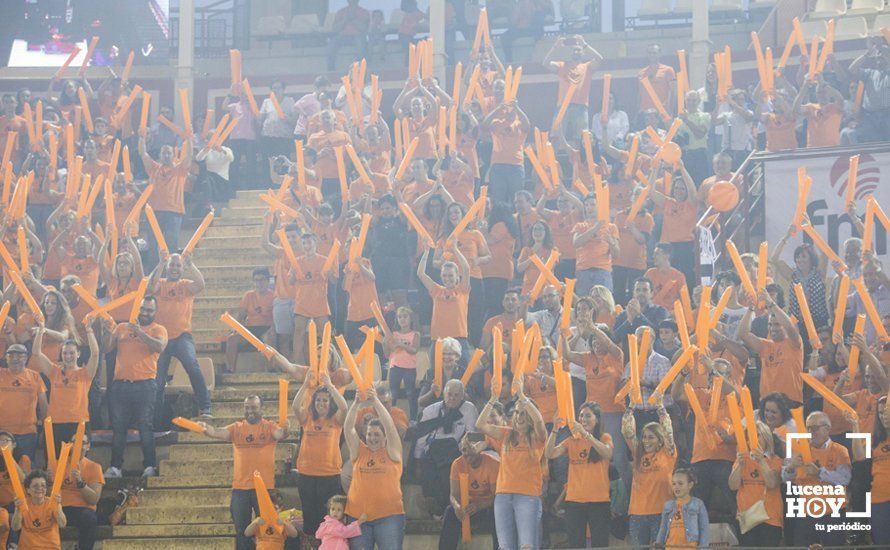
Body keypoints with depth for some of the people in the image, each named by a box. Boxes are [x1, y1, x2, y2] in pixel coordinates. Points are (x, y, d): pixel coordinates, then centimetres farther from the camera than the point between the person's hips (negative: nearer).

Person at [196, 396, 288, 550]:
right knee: (241, 531, 9)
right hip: (240, 487, 3)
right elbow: (217, 433, -6)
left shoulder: (269, 427, 1)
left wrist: (284, 430, -43)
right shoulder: (236, 428, 7)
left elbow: (280, 434, -19)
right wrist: (205, 428, -28)